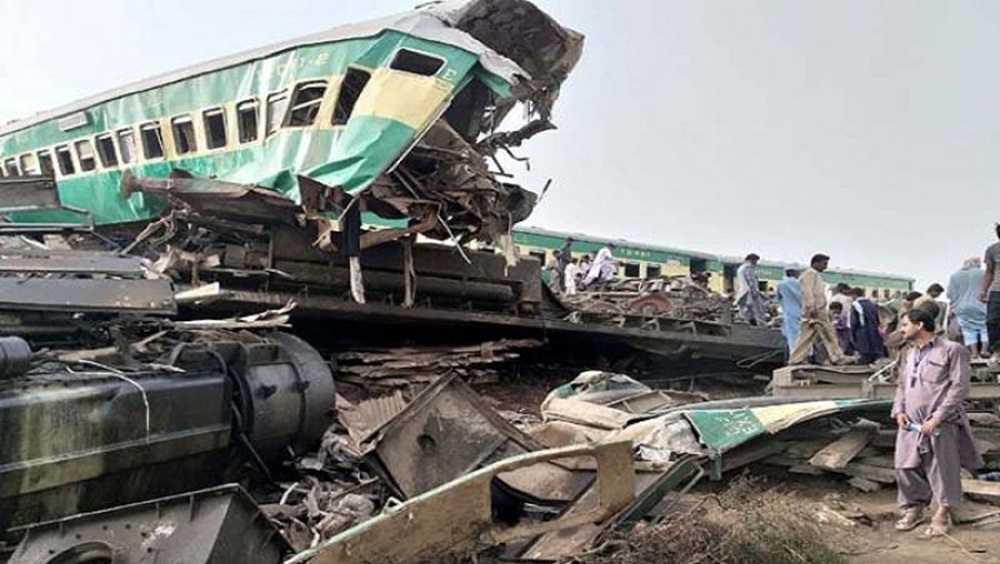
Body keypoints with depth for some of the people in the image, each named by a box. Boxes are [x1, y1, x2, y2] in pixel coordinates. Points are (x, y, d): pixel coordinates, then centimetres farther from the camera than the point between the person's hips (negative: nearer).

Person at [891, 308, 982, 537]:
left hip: (940, 425, -6)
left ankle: (943, 514, 20)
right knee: (906, 468, 7)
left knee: (942, 470, 4)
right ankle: (914, 509, 24)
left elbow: (959, 387, -11)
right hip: (910, 423, 6)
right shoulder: (909, 354, 16)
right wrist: (899, 410, 4)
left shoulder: (952, 351, -6)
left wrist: (938, 417, -17)